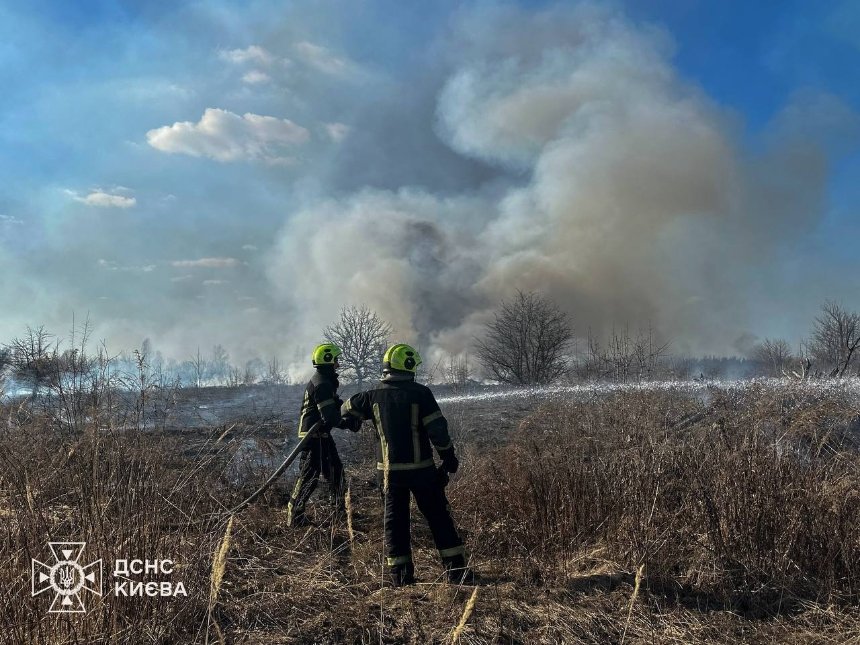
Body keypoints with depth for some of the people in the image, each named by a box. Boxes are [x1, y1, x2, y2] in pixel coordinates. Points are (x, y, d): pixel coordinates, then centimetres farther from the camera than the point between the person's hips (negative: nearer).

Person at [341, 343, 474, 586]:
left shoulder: (373, 396, 0)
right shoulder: (420, 393, -11)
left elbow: (347, 409, 16)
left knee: (395, 519, 12)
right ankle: (456, 569, 8)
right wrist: (448, 456, 1)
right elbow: (437, 429, -12)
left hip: (389, 470, 3)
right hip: (421, 468, -3)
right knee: (439, 517, 7)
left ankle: (399, 574, 14)